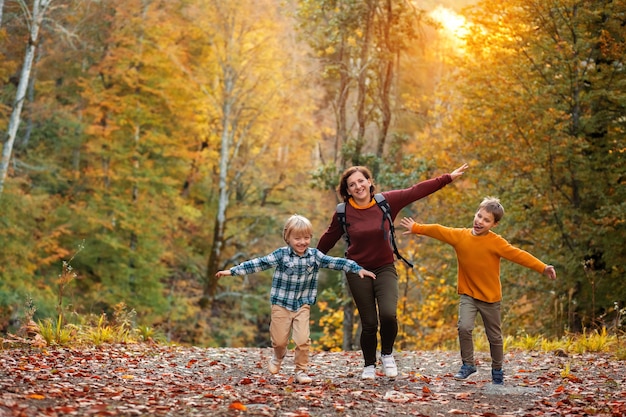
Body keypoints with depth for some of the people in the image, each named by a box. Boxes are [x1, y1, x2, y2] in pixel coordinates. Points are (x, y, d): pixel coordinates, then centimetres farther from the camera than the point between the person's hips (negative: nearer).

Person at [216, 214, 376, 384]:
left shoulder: (315, 255, -2)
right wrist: (232, 271, -15)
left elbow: (336, 262, -3)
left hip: (303, 305, 1)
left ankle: (301, 370, 9)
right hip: (281, 304, -1)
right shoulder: (281, 255, -10)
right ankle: (278, 358, 40)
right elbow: (258, 263, -11)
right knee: (279, 340, 7)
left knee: (303, 340, -9)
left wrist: (359, 269, -9)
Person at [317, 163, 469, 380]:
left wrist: (449, 177, 2)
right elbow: (328, 239, 6)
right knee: (369, 323, 1)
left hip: (385, 268, 1)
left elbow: (417, 191, 0)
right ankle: (369, 365, 26)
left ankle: (387, 354, 11)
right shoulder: (343, 212, -7)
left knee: (388, 314, -19)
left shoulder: (387, 201, -5)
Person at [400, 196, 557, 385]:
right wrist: (416, 228, 8)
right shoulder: (460, 235, -5)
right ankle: (468, 364, 0)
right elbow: (438, 230, 4)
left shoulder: (496, 242, -15)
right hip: (468, 294, 2)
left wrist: (542, 267, -31)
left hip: (490, 297, -2)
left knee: (494, 336, 9)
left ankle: (497, 370, 29)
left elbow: (518, 255, -22)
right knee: (464, 327, -18)